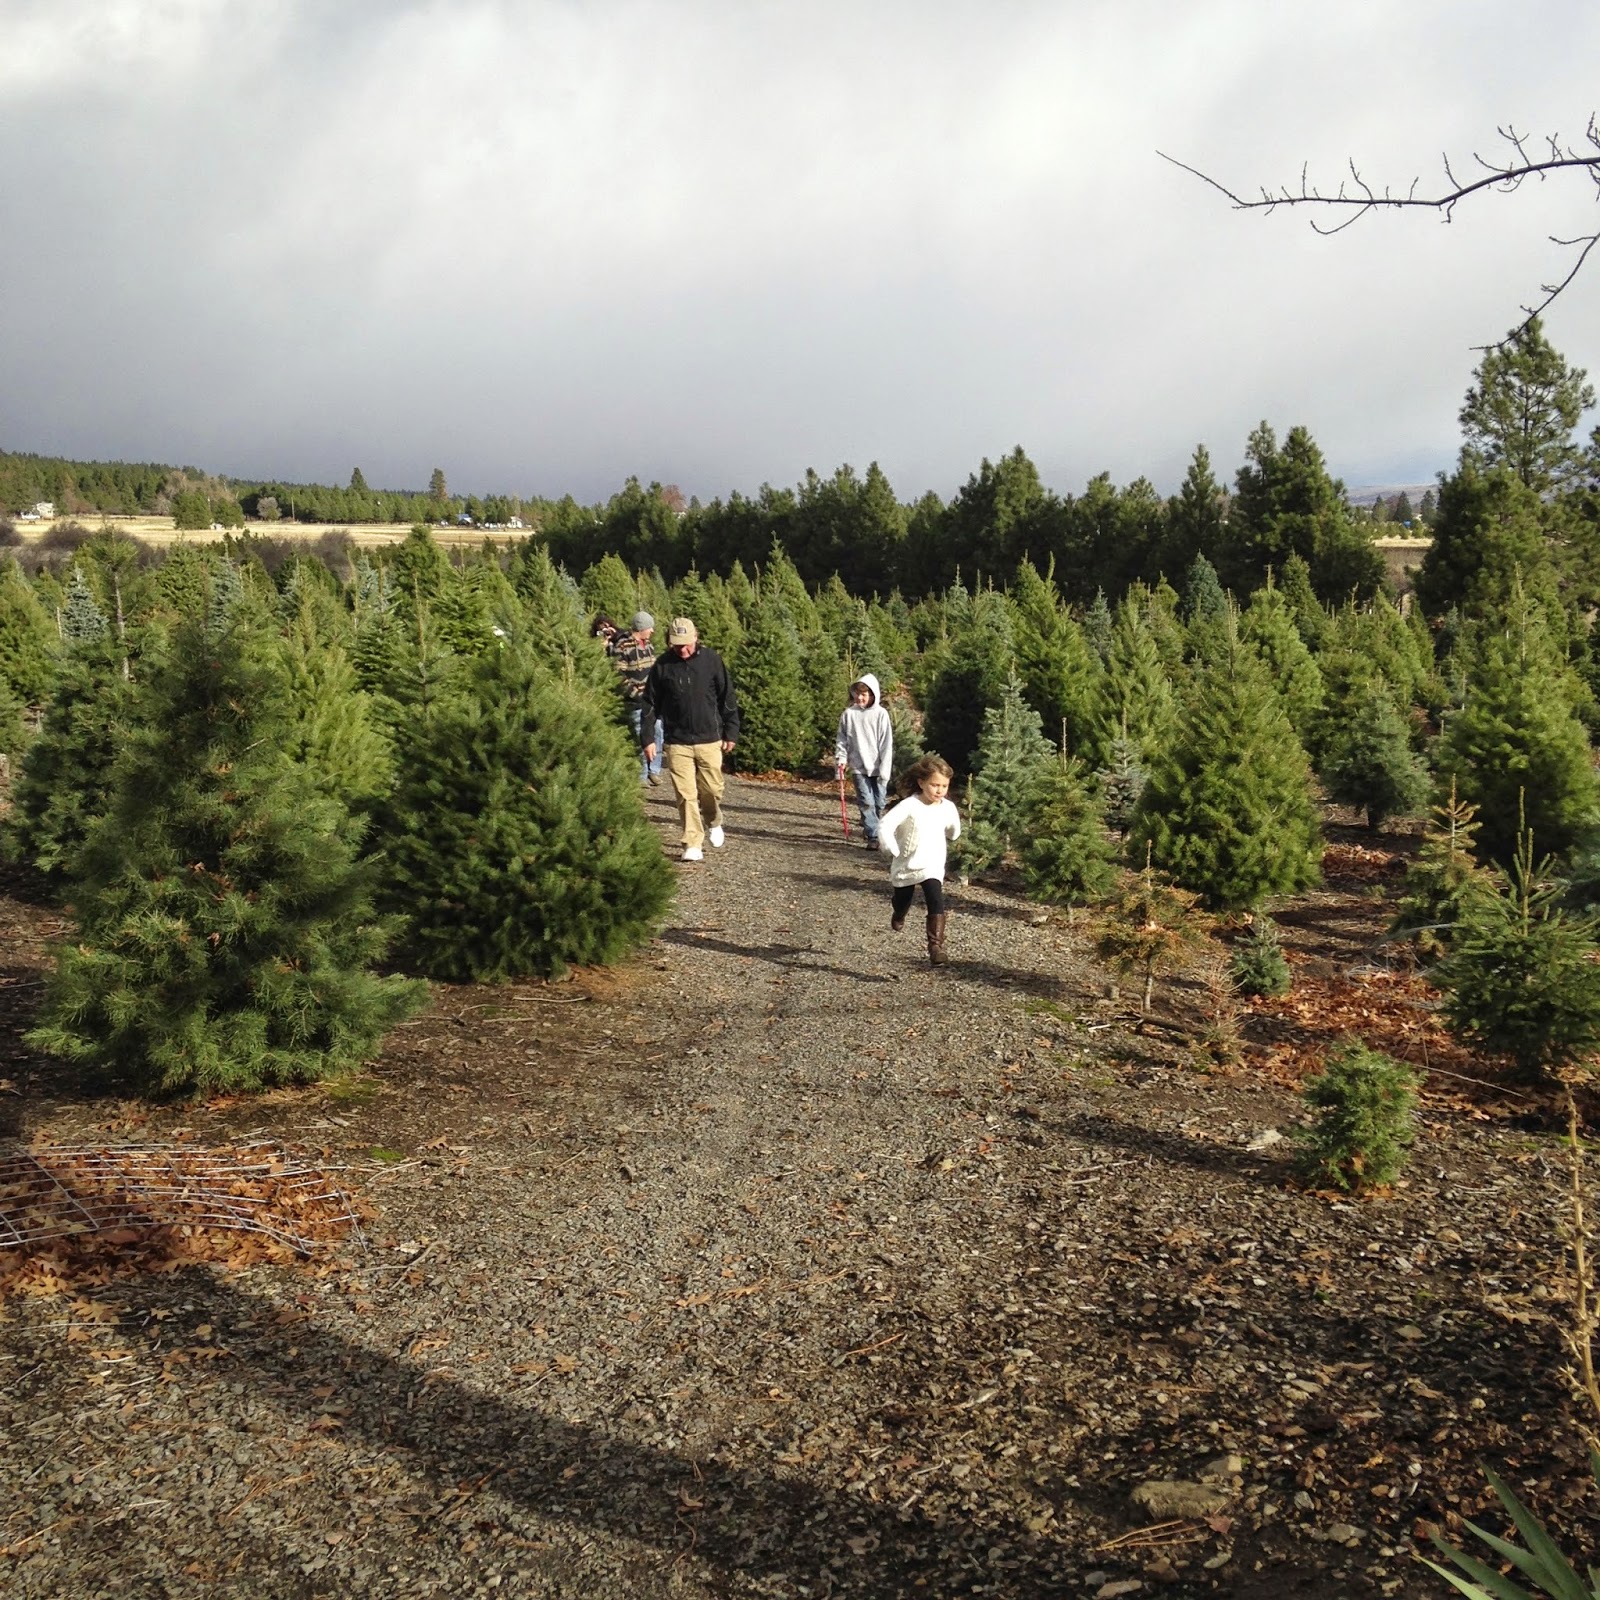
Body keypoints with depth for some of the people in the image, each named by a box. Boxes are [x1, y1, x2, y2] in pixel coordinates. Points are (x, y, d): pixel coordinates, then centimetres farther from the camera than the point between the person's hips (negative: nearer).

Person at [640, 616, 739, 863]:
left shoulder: (711, 660, -2)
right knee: (686, 795, -4)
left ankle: (713, 823, 38)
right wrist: (648, 739, 1)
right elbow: (649, 704, 5)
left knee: (712, 789, 8)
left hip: (709, 740, 0)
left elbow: (727, 698, 5)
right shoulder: (662, 665, -2)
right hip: (677, 743, 0)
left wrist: (730, 732, 6)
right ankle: (693, 845, 2)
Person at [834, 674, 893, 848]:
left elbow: (887, 744, -4)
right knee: (866, 802, -9)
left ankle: (868, 825, 31)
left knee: (879, 803, 7)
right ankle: (873, 836, -8)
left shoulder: (881, 714, -4)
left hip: (878, 768, 0)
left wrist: (884, 768, -8)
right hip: (858, 767, 0)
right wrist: (841, 758, -5)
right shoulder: (848, 713, 1)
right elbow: (842, 739, 8)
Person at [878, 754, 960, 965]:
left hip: (932, 867, 1)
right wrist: (892, 851, -22)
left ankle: (936, 945, -16)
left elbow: (953, 833, 18)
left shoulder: (948, 808, -6)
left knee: (936, 904, -20)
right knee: (902, 901, 21)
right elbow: (885, 826, -27)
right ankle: (898, 917, 57)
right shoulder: (910, 805, -20)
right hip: (906, 866, -1)